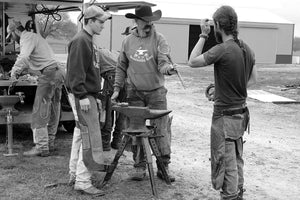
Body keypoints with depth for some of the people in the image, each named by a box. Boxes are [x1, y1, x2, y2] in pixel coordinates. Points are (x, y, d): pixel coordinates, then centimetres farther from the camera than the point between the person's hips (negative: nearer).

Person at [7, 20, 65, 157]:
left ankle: (41, 147, -9)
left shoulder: (27, 38, -6)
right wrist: (19, 73, 22)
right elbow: (30, 62, 31)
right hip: (58, 72, 10)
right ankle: (49, 143, 23)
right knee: (53, 111, 14)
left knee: (40, 112, -8)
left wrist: (14, 73, -17)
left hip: (48, 74, -10)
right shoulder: (34, 36, 26)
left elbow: (23, 58, -25)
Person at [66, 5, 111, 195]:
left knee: (81, 135, 15)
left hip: (88, 95, 10)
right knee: (90, 138, -9)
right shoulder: (80, 41, -14)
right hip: (83, 96, -10)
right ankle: (82, 181, -4)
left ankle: (75, 174, 24)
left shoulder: (88, 41, 18)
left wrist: (95, 97, 21)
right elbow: (76, 71, -21)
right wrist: (82, 96, -24)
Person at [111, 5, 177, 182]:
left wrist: (168, 68, -36)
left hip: (156, 92, -2)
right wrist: (117, 88, 7)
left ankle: (163, 167, 10)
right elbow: (121, 67, 12)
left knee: (161, 130, -1)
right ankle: (140, 167, 17)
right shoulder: (128, 41, 6)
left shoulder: (159, 39, -4)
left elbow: (163, 63, -13)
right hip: (135, 93, 3)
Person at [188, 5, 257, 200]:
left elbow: (192, 61, -11)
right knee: (237, 159, 21)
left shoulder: (222, 50, -22)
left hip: (225, 116, -8)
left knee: (226, 162, 3)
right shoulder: (247, 49, 3)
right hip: (241, 113, 8)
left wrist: (203, 35, -5)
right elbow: (253, 79, 13)